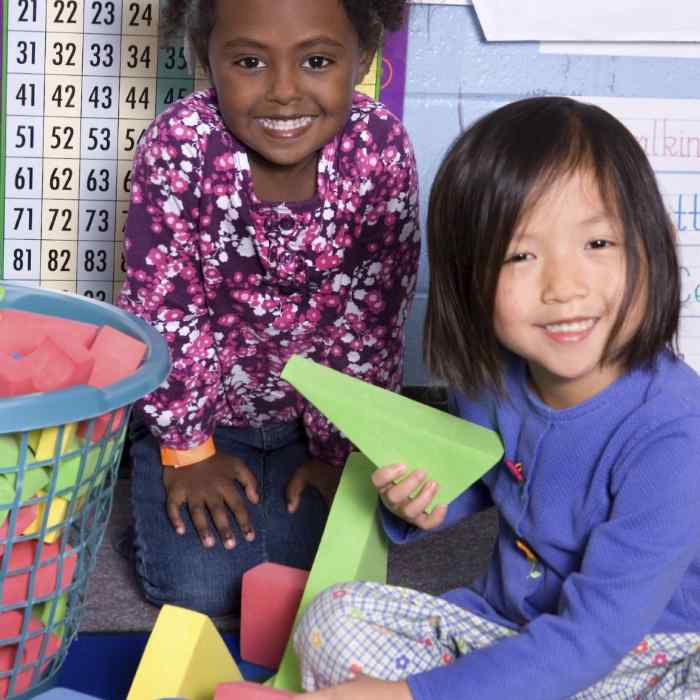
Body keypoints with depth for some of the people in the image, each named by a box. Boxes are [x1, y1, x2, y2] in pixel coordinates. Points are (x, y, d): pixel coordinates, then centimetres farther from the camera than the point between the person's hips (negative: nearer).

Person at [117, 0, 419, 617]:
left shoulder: (382, 150, -23)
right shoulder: (179, 146, -27)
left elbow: (371, 320, -13)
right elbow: (162, 310, -17)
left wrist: (338, 451, -6)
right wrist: (187, 448, -9)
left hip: (316, 413, 1)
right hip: (201, 402, -1)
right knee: (198, 588, -5)